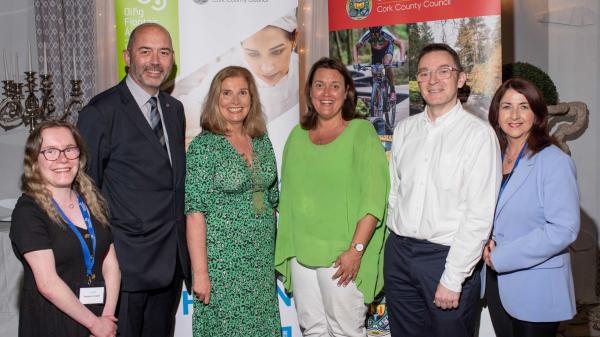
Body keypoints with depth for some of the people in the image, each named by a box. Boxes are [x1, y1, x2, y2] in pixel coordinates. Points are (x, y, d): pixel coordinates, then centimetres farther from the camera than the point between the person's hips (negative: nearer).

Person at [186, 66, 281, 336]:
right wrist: (200, 272, -16)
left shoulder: (262, 141, 7)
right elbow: (195, 212, -13)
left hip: (262, 259, 5)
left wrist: (270, 249, 10)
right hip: (222, 260, -5)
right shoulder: (204, 145, -10)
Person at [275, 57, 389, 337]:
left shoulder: (361, 131, -6)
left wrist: (356, 250, -17)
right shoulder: (297, 135, 9)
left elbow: (373, 197, -12)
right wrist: (285, 247, 10)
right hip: (300, 251, 5)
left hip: (343, 255, -4)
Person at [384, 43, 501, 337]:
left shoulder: (478, 134, -10)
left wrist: (452, 279, -14)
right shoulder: (404, 129, 7)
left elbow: (479, 216, -14)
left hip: (447, 255, -5)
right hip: (398, 252, 5)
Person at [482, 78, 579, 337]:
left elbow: (564, 228, -21)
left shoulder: (554, 161, -14)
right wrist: (486, 242, -4)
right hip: (497, 283, 6)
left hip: (536, 290, -6)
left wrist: (502, 256, -18)